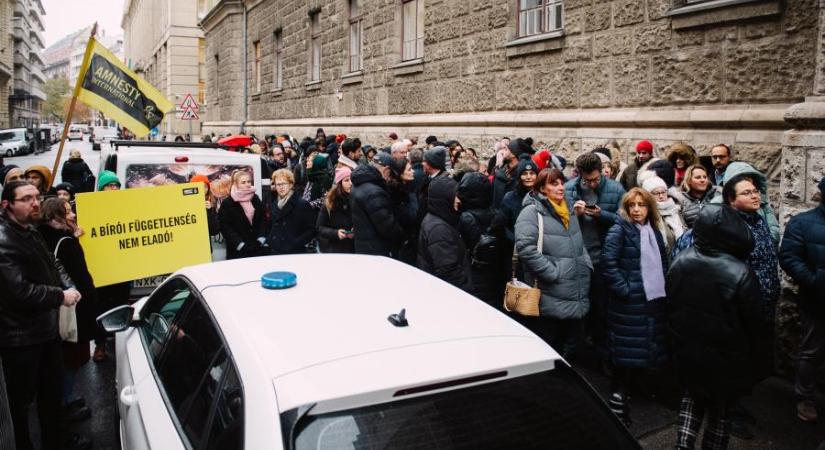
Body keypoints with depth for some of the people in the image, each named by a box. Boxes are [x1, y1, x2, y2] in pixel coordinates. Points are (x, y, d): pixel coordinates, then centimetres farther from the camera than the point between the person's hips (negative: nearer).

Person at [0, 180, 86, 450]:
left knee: (51, 390, 21)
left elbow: (53, 265, 18)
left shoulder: (31, 232, 9)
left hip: (47, 328, 9)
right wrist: (61, 296, -18)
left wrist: (69, 287, -1)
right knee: (23, 398, 8)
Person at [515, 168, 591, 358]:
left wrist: (586, 265, 9)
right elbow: (526, 247, -22)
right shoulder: (532, 212, -11)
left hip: (576, 297, 7)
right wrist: (553, 272, -20)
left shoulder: (569, 210, 15)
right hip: (552, 299, -7)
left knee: (571, 345, 18)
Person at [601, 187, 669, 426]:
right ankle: (618, 397, 6)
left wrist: (663, 286, 7)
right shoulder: (619, 230, -9)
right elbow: (608, 263, -17)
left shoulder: (654, 231, 11)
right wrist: (624, 289, -20)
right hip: (629, 300, -7)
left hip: (654, 298, 7)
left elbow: (662, 262, 19)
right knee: (627, 348, -3)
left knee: (646, 344, 14)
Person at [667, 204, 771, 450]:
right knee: (720, 409, 17)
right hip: (725, 359, -4)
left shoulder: (680, 263, -8)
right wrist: (761, 363, 0)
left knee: (692, 398, 25)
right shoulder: (740, 274, -24)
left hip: (686, 353, 4)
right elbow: (755, 325, -15)